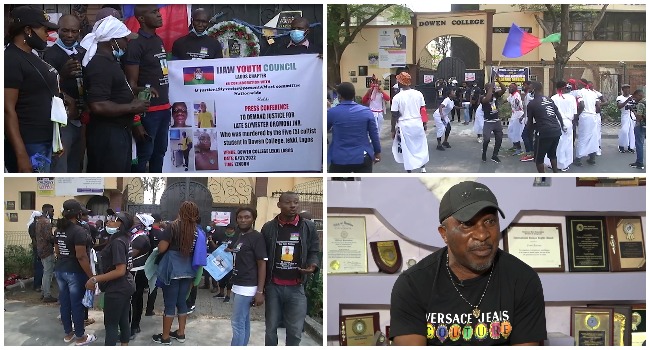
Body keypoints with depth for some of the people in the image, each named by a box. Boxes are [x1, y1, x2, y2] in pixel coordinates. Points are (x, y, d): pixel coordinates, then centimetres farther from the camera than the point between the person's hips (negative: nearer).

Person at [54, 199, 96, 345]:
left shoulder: (59, 230, 7)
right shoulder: (79, 231, -19)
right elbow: (81, 256, -23)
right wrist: (91, 275, -18)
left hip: (60, 270, 8)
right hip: (74, 272, -8)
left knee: (64, 302, 15)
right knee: (76, 304, 2)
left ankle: (68, 333, 27)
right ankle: (80, 337, 12)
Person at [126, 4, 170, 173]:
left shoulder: (159, 40, 15)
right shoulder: (136, 44, -12)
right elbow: (131, 83, -13)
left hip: (164, 107, 9)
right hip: (148, 109, -9)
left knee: (160, 151, 16)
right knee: (144, 154, -4)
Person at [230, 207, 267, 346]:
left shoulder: (256, 237, -12)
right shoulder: (240, 237, 14)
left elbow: (262, 264, -16)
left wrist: (260, 291, -20)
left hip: (247, 288, -9)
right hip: (237, 286, 9)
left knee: (237, 323, -7)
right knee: (244, 322, 13)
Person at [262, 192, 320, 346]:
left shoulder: (308, 226, 1)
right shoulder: (268, 227, 2)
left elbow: (313, 252, 8)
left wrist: (313, 265, -14)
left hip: (296, 287, 0)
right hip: (273, 286, 0)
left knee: (295, 331, 2)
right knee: (271, 328, 10)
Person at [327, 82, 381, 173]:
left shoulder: (332, 112, -8)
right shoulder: (366, 111, -3)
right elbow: (374, 134, 2)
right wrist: (378, 151, 16)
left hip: (339, 159, -1)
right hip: (362, 158, 1)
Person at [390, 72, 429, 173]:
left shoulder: (397, 97, -11)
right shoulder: (418, 94, -1)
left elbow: (394, 115, -9)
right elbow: (423, 110, 4)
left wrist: (392, 129, 0)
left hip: (404, 125, -3)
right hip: (417, 123, 4)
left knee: (406, 149, 6)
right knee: (421, 146, 19)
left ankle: (409, 171, 10)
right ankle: (423, 168, 26)